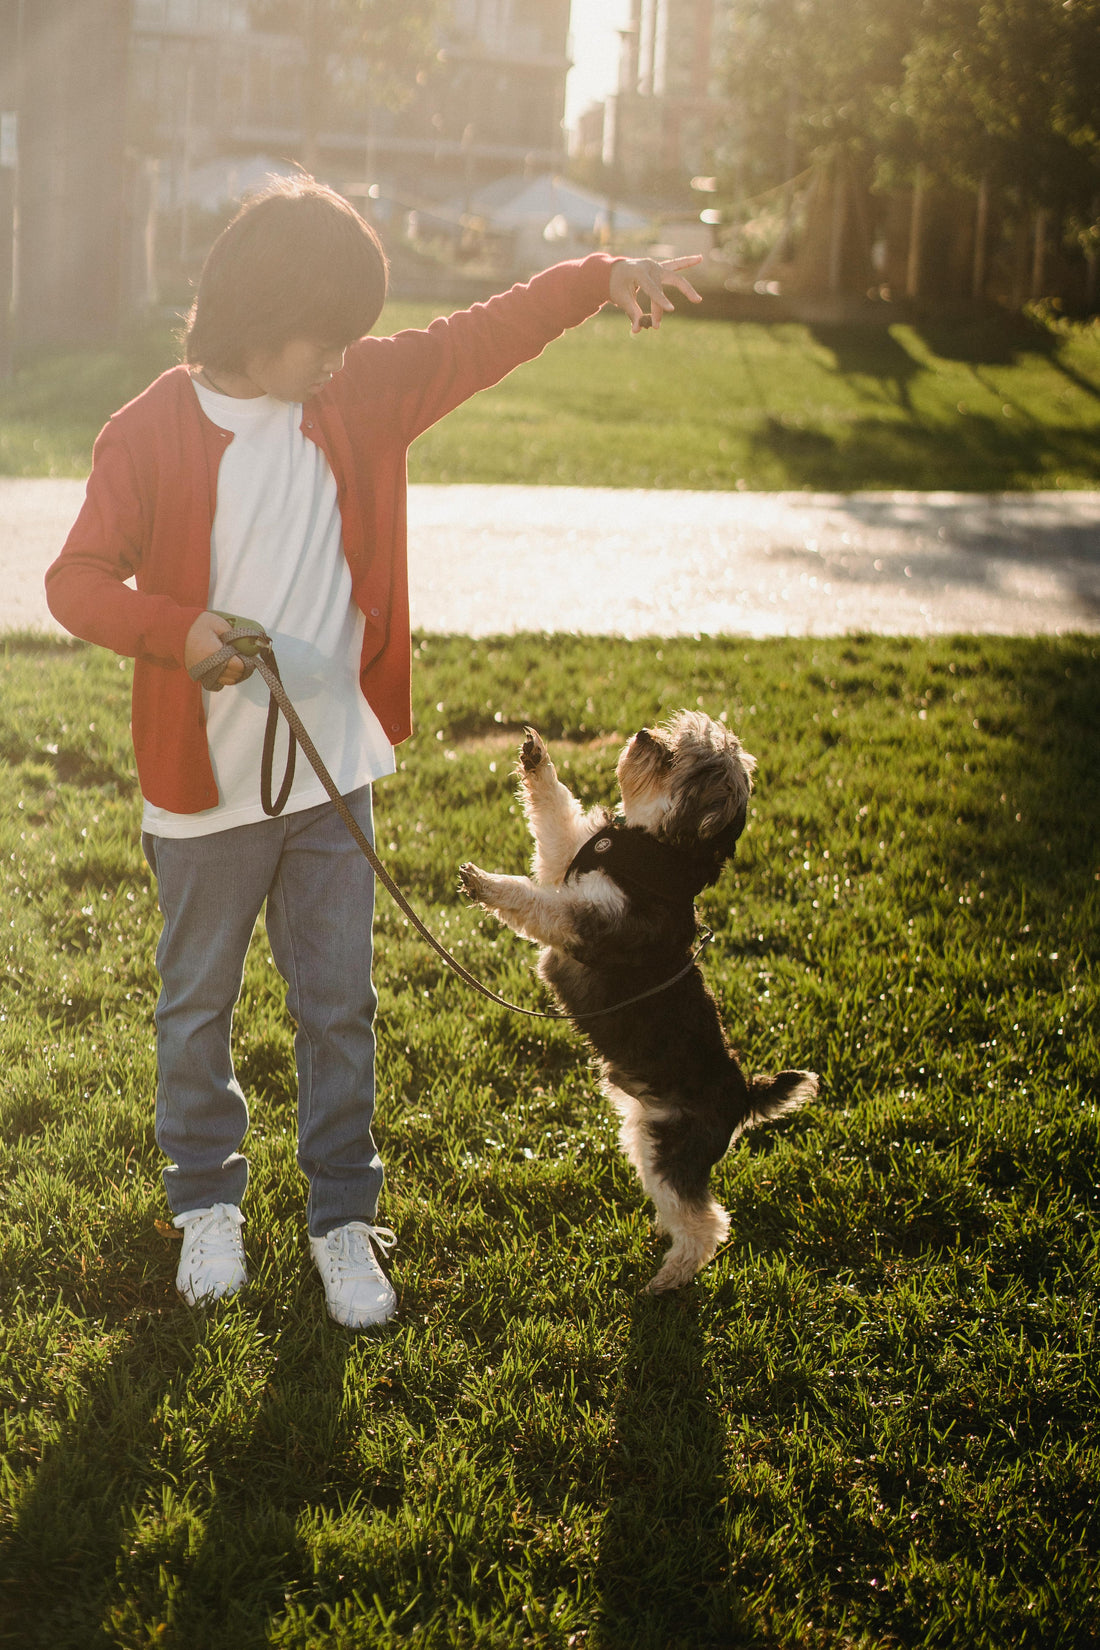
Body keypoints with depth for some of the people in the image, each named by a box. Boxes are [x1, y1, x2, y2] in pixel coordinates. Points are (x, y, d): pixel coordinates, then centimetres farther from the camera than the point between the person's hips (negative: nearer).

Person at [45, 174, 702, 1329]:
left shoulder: (359, 395, 0)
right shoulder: (150, 433, -13)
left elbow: (477, 341, 3)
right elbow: (78, 580, -13)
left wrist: (599, 279, -6)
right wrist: (182, 631, -29)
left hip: (333, 772, 3)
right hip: (205, 783, -3)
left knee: (338, 1004, 11)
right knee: (198, 1003, 14)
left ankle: (343, 1213, 25)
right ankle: (206, 1201, 33)